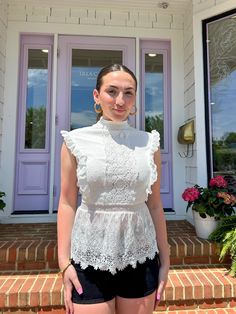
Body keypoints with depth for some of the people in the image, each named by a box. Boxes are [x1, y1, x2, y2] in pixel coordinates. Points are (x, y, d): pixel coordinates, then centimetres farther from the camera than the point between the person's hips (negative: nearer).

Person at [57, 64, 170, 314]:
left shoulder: (149, 143, -1)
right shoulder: (76, 141, -4)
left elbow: (155, 205, 3)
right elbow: (67, 202, -3)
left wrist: (164, 259, 6)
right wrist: (64, 262, -5)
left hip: (141, 257, 2)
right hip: (90, 258, -1)